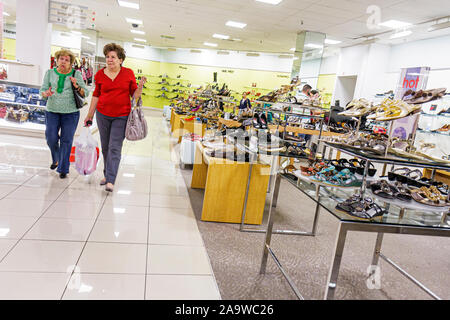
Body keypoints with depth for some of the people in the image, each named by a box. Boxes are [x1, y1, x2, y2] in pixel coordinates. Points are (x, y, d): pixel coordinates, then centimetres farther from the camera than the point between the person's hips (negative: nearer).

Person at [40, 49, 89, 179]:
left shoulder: (76, 74, 2)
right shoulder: (50, 73, 7)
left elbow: (86, 93, 0)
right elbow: (42, 90, 5)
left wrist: (77, 86, -19)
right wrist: (46, 93, -18)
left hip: (70, 113, -2)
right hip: (52, 111, 2)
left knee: (66, 141, 0)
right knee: (51, 138, -3)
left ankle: (63, 168, 11)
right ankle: (56, 159, 28)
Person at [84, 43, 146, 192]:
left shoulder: (128, 73, 0)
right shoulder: (100, 74, 5)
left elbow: (134, 95, 5)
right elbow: (96, 95, 11)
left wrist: (140, 86, -15)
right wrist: (90, 115, 12)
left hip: (121, 116, -3)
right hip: (103, 115, 3)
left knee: (115, 148, -8)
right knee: (105, 147, 11)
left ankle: (110, 181, -9)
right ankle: (107, 175, 28)